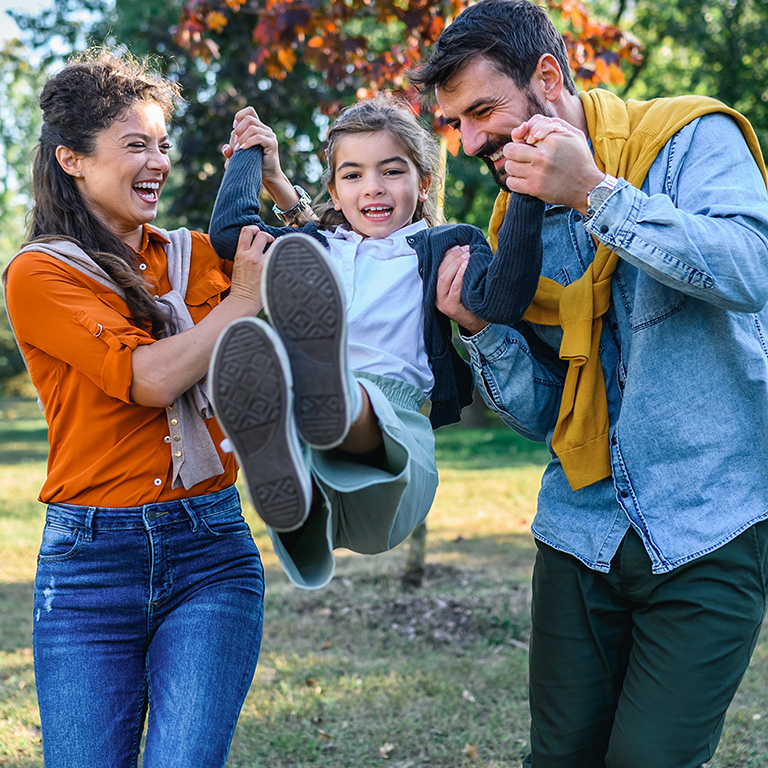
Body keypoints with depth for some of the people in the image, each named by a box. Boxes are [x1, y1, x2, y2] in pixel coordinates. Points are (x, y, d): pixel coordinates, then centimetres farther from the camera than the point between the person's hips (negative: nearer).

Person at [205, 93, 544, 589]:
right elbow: (230, 230, 22)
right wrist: (253, 154, 37)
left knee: (366, 403, -41)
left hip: (395, 423, -2)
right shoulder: (315, 246, 35)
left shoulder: (442, 248, 23)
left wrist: (525, 196, -8)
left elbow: (499, 300, 1)